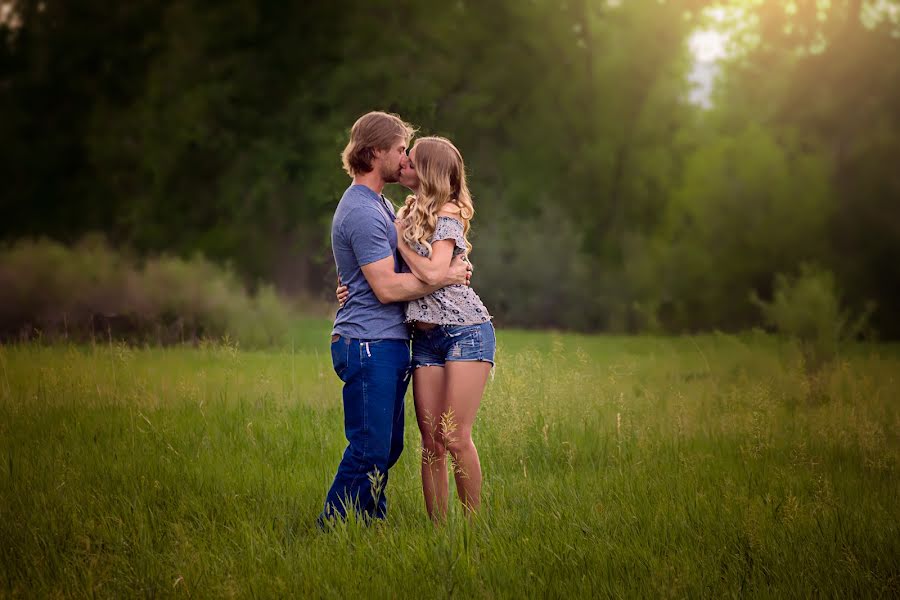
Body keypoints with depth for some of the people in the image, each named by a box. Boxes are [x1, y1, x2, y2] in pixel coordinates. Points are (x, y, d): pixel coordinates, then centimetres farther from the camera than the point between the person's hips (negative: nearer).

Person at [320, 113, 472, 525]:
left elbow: (408, 264, 28)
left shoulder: (379, 205, 19)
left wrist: (450, 268, 9)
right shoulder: (362, 211, -15)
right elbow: (386, 287, -19)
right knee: (370, 450, -8)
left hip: (389, 344, 10)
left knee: (388, 446, 12)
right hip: (368, 345, -10)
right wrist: (446, 277, -11)